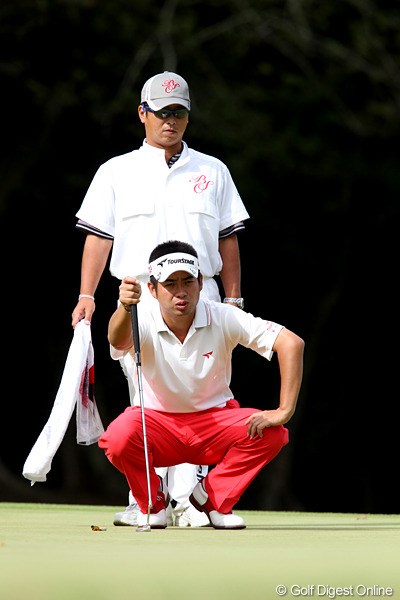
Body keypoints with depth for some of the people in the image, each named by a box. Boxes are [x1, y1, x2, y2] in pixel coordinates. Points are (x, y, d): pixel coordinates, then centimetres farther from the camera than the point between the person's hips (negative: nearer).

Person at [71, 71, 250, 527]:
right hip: (140, 296, 0)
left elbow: (227, 240, 13)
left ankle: (188, 499, -6)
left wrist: (233, 299, 5)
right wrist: (86, 295, -5)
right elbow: (98, 236, 6)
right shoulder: (116, 172, 12)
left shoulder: (212, 172, 14)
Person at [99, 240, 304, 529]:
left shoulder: (223, 318, -16)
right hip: (158, 422, -1)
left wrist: (284, 412, -28)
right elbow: (118, 341, -42)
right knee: (119, 437, -34)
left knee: (271, 434, -27)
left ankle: (214, 496, -1)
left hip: (215, 420, 1)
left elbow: (292, 343, -20)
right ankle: (153, 500, -2)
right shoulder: (143, 320, -18)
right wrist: (125, 308, -66)